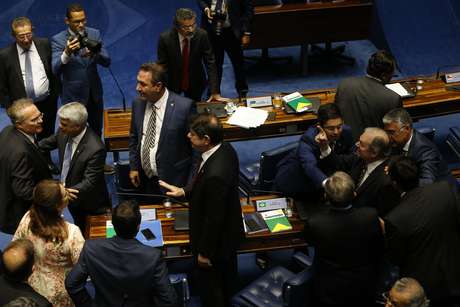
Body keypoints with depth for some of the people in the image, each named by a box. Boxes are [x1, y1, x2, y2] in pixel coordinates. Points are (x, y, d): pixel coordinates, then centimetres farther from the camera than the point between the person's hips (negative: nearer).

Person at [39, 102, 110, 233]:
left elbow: (89, 183, -31)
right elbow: (49, 143, 9)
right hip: (67, 188, 6)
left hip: (86, 204, -6)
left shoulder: (95, 149, -36)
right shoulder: (64, 132, -15)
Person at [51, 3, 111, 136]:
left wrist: (94, 54, -32)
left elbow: (106, 62, -10)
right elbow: (56, 70, -23)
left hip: (94, 94, 4)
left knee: (97, 134, 18)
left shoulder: (95, 34, -3)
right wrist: (67, 53, -42)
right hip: (73, 96, -3)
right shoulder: (58, 40, -13)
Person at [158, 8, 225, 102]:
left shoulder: (202, 35, -20)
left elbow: (210, 63, -18)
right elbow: (162, 66, -15)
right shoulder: (165, 38, -22)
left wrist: (215, 92, -24)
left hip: (195, 84, 1)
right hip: (172, 83, -1)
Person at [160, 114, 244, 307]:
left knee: (209, 283, 17)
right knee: (227, 272, 32)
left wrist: (204, 252, -17)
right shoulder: (225, 149, -13)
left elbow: (214, 218, -30)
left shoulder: (215, 174, -41)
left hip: (216, 240, -9)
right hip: (229, 231, 9)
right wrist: (184, 191, -7)